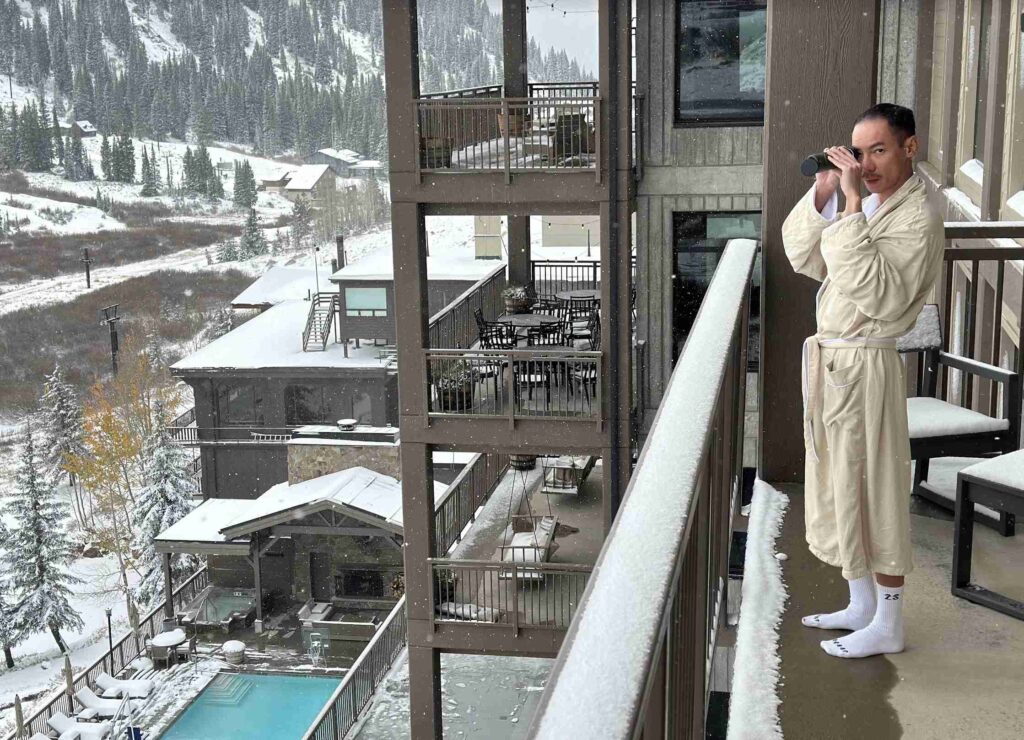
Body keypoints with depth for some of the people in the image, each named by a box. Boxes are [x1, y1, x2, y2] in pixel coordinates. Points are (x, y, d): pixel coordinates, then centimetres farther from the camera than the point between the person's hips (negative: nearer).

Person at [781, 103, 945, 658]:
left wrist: (852, 206, -31)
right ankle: (861, 606, 33)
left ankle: (887, 626, 15)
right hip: (830, 360, 9)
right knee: (839, 488, 18)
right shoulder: (865, 204, 10)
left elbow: (879, 296, -29)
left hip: (865, 366, -9)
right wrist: (822, 195, -5)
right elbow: (803, 258, 9)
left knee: (872, 489, 1)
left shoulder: (917, 217, -17)